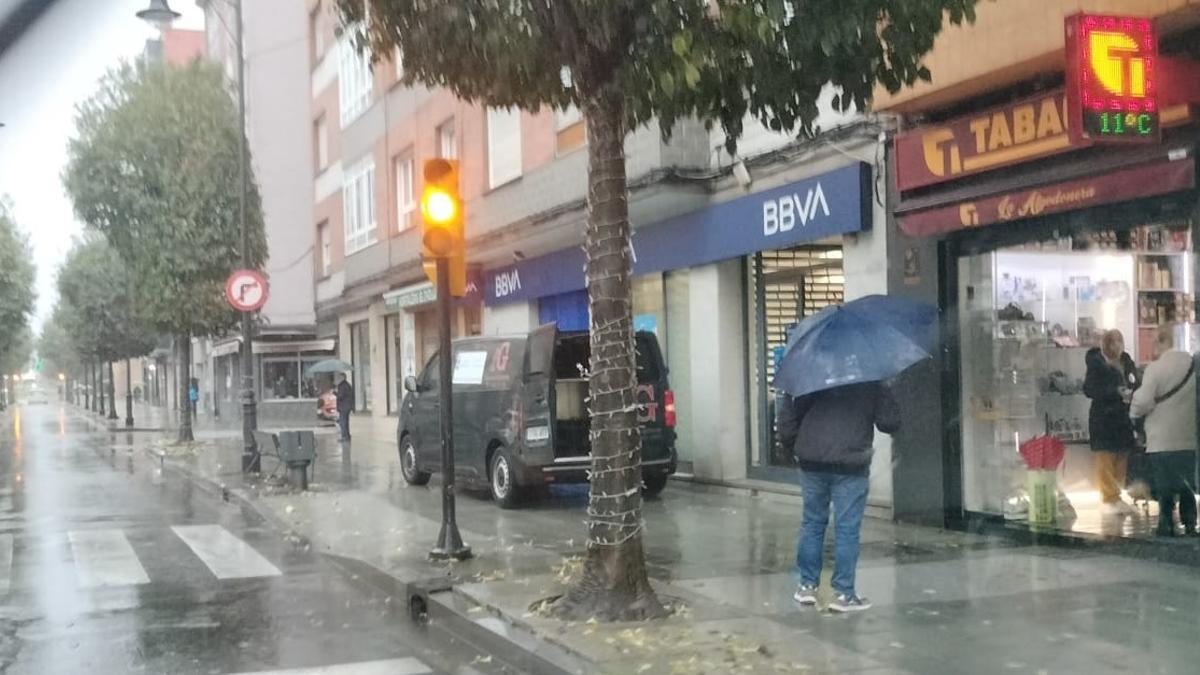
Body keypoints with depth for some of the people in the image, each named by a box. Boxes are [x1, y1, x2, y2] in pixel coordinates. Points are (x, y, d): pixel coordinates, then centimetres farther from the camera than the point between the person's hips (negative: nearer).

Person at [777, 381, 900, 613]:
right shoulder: (872, 386, 3)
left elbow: (792, 413, 2)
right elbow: (890, 423, 3)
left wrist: (789, 442, 14)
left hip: (812, 463, 3)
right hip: (850, 465, -3)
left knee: (812, 523, 15)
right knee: (847, 529, 2)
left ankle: (807, 585, 20)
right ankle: (843, 593, 2)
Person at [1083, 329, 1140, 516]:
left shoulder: (1127, 362, 9)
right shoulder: (1096, 364, -7)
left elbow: (1136, 386, 14)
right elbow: (1089, 389, -13)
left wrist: (1131, 393, -10)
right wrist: (1116, 392, -20)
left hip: (1124, 418, 6)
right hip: (1104, 418, -6)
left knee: (1122, 459, 9)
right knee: (1106, 459, -3)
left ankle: (1116, 498, 18)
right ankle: (1109, 499, 4)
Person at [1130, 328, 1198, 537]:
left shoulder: (1155, 368, -14)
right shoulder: (1193, 364, 1)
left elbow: (1143, 402, -16)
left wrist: (1134, 411, 4)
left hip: (1162, 439, -4)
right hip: (1189, 438, 4)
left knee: (1165, 487, 6)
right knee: (1187, 484, 15)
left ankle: (1167, 526, 8)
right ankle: (1190, 524, 17)